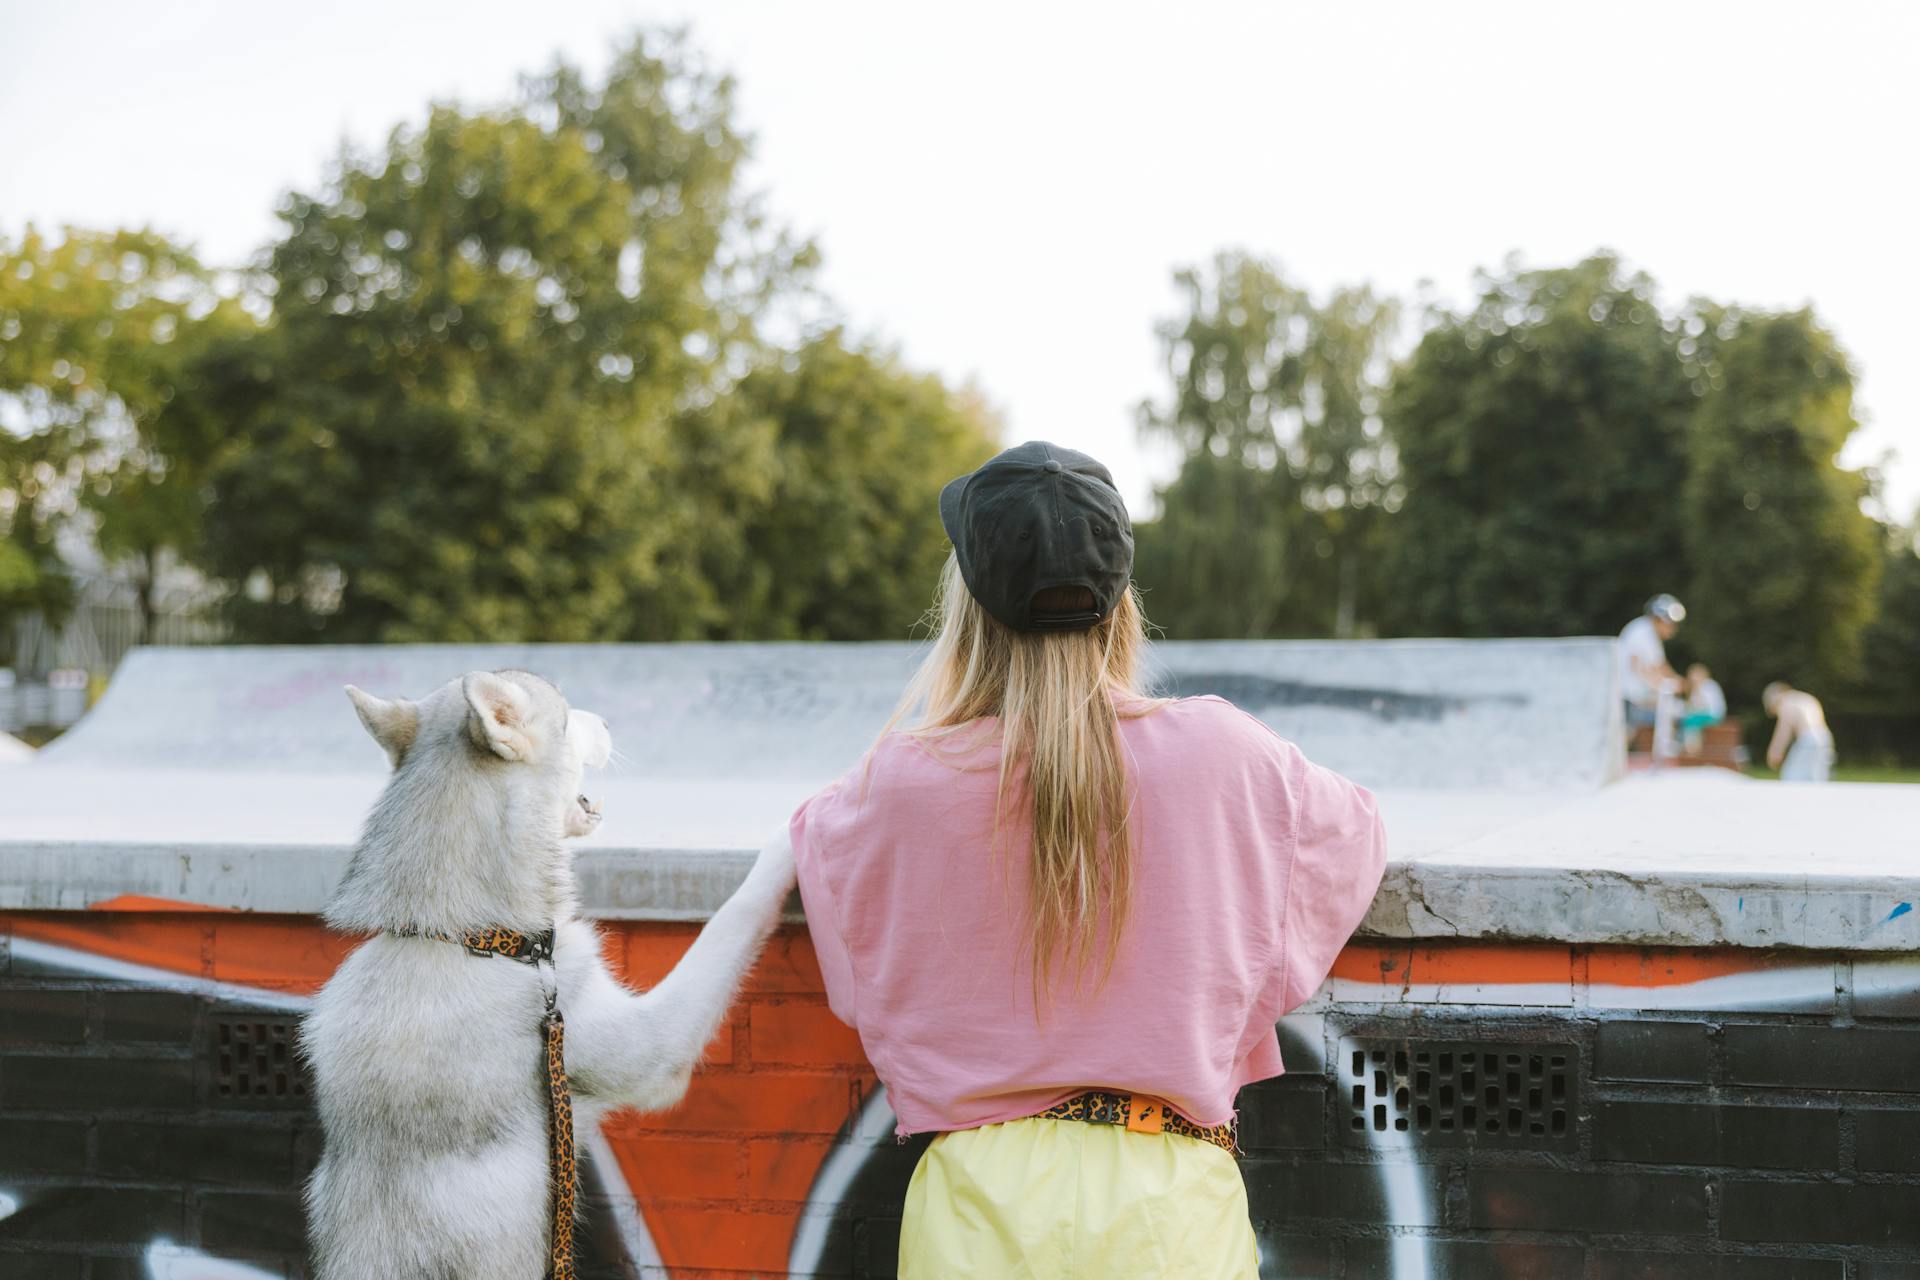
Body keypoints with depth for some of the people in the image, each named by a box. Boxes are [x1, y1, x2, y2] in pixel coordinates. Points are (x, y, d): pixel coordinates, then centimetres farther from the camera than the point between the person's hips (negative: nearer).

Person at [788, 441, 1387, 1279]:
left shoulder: (907, 780, -8)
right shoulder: (1217, 752, -8)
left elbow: (815, 830, 17)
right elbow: (1352, 826, 14)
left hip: (979, 1200, 0)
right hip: (1168, 1204, 0)